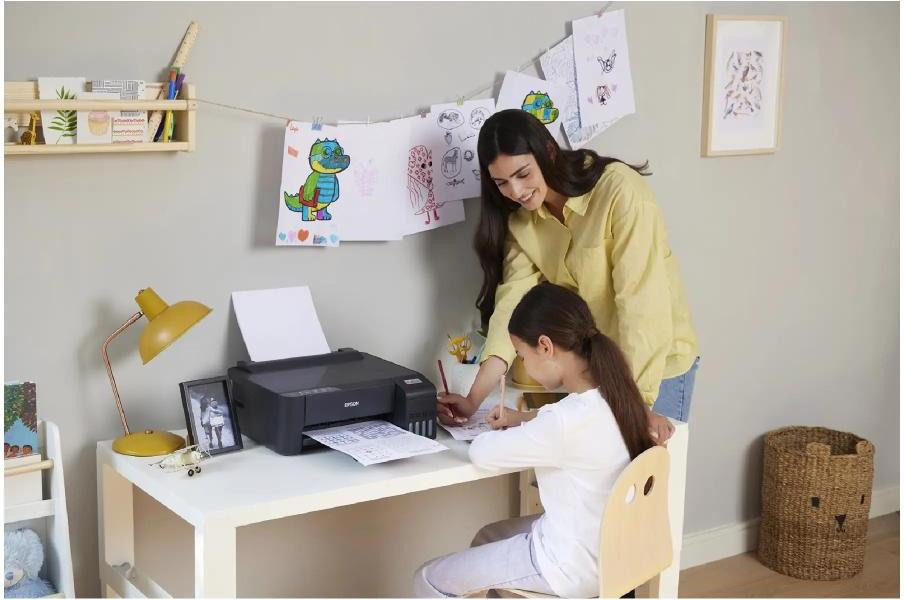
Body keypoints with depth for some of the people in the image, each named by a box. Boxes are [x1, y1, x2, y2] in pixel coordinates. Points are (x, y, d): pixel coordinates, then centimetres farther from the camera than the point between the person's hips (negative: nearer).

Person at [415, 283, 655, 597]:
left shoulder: (566, 424, -32)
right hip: (604, 548, 9)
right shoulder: (611, 394, -5)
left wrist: (513, 431, 1)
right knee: (487, 538, 31)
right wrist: (525, 419, 11)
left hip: (571, 567, -9)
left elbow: (482, 452, -20)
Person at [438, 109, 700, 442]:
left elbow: (641, 298, -28)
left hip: (655, 366, -5)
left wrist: (639, 402, -33)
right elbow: (513, 301, -13)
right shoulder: (521, 220, -3)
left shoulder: (620, 190, -22)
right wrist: (475, 398, -26)